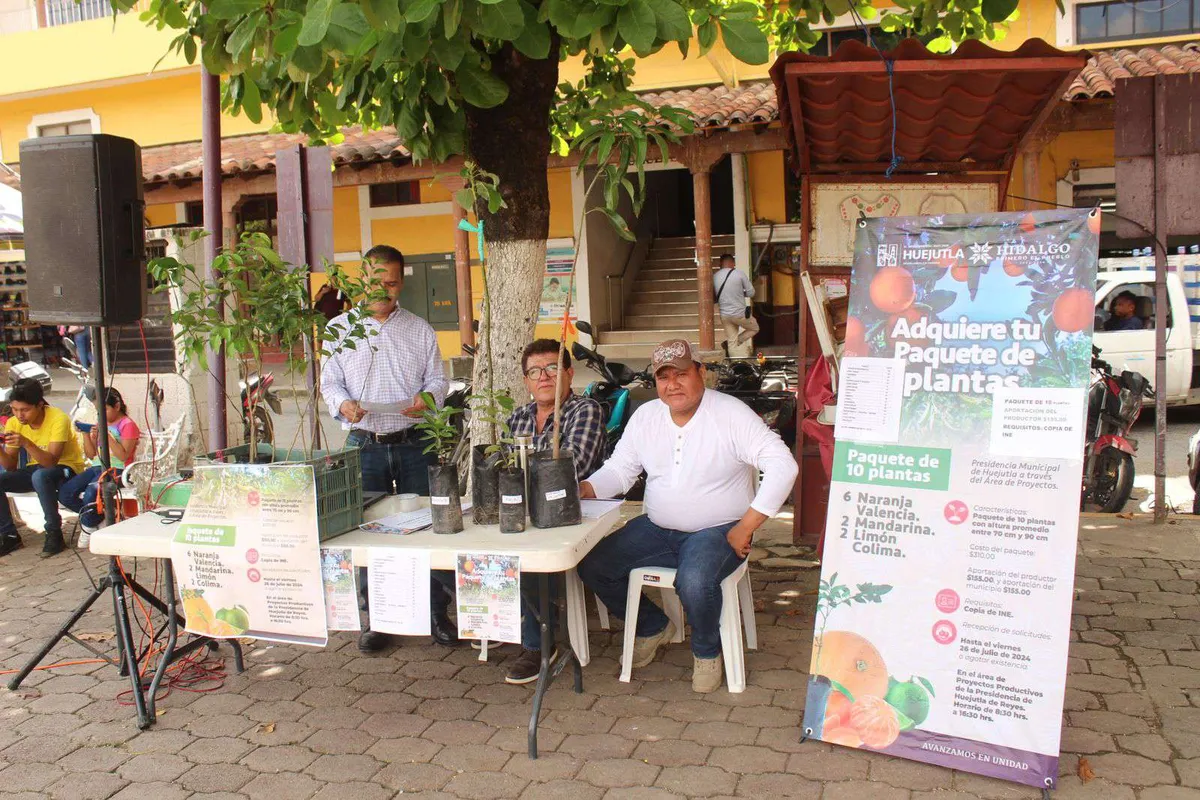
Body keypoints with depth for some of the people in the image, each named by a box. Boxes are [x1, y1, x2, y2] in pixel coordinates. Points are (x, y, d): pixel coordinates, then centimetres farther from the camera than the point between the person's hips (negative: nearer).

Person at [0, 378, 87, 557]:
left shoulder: (58, 419, -22)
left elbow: (52, 462, -29)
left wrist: (26, 443, -42)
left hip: (67, 468, -6)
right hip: (37, 468, 6)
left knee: (40, 475, -37)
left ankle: (54, 533, -23)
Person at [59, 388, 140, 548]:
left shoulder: (127, 424, -3)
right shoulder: (101, 424, 19)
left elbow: (124, 456, -15)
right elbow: (91, 455, 17)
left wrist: (107, 436, -18)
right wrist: (86, 434, 3)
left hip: (117, 470, -8)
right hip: (96, 467, 8)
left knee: (90, 494, -33)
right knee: (64, 494, -12)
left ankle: (88, 527, -4)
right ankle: (99, 516, 2)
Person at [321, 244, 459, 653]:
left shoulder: (420, 329, 10)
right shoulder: (339, 327, 8)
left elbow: (437, 379, 9)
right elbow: (330, 382, 6)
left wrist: (426, 398, -13)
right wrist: (343, 404, -16)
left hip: (413, 443, 0)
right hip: (364, 445, 0)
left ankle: (436, 612, 15)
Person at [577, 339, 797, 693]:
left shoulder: (731, 414, -14)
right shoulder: (645, 416, 4)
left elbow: (783, 466, -20)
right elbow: (619, 470, 8)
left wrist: (746, 527, -22)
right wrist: (584, 489, -14)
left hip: (716, 531, -5)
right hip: (656, 529, 6)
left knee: (693, 582, -35)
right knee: (591, 565, -9)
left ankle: (707, 651, 1)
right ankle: (653, 626, 17)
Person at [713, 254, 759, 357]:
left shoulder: (714, 276, -1)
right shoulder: (739, 274, -11)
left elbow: (713, 296, 8)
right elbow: (751, 293, -4)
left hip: (724, 315, 4)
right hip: (739, 314, -4)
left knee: (731, 342, 12)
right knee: (755, 328, 21)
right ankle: (734, 343, 4)